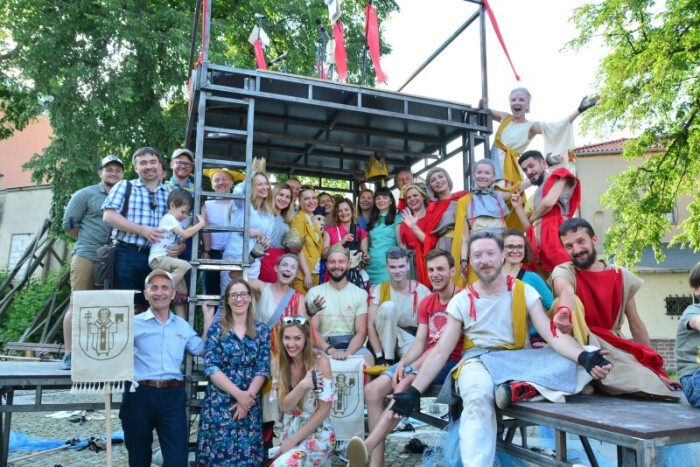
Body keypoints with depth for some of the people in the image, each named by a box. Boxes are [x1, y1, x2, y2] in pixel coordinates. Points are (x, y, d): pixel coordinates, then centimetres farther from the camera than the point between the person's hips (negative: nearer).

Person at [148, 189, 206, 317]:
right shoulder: (169, 218, -6)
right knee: (184, 265, -34)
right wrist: (201, 223, -10)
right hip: (158, 259, -9)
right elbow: (185, 234, -16)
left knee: (182, 291, 0)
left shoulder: (176, 221, 23)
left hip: (168, 259, 9)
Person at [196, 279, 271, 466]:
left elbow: (263, 369, 0)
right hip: (219, 403, -1)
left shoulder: (262, 330, 5)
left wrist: (247, 396, -11)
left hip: (250, 403, 1)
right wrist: (238, 394, -14)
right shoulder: (216, 329, 1)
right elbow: (211, 368, -7)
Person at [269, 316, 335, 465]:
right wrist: (302, 385, -26)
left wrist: (293, 440, -12)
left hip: (318, 437, -4)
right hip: (288, 434, 4)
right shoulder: (277, 363, -3)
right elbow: (284, 406, -7)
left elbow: (324, 409, -13)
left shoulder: (320, 361, -15)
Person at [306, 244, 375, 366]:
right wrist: (330, 350, -20)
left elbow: (361, 332, 0)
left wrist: (347, 353, -20)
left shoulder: (360, 294, 8)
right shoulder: (315, 292, 8)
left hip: (351, 345, 1)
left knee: (368, 363, -33)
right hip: (324, 346, 0)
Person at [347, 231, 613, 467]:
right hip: (477, 361, -1)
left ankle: (504, 389, -29)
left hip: (518, 360, 2)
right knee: (478, 396, -37)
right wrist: (413, 392, -9)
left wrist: (584, 357, -30)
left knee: (569, 363, -26)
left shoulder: (525, 292, 2)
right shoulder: (461, 301, 3)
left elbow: (553, 334, -8)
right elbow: (441, 351, 1)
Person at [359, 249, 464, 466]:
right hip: (424, 360, 7)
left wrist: (413, 367, -21)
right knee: (372, 389, -11)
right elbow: (419, 343, 8)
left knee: (405, 385, -34)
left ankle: (366, 448, -34)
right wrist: (402, 364, -12)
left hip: (449, 362, -7)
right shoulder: (427, 303, 16)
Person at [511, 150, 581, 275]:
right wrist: (518, 208, 10)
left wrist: (532, 218, 8)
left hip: (555, 235, -7)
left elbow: (549, 202, -9)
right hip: (538, 244, 7)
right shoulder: (534, 197, 26)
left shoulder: (559, 177, 9)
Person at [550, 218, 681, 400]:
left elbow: (636, 325, 8)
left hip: (613, 346, 2)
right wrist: (564, 310, -59)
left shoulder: (621, 276, 2)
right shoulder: (563, 271, -9)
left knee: (650, 385, -26)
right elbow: (566, 291, -35)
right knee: (573, 302, -31)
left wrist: (656, 369, 7)